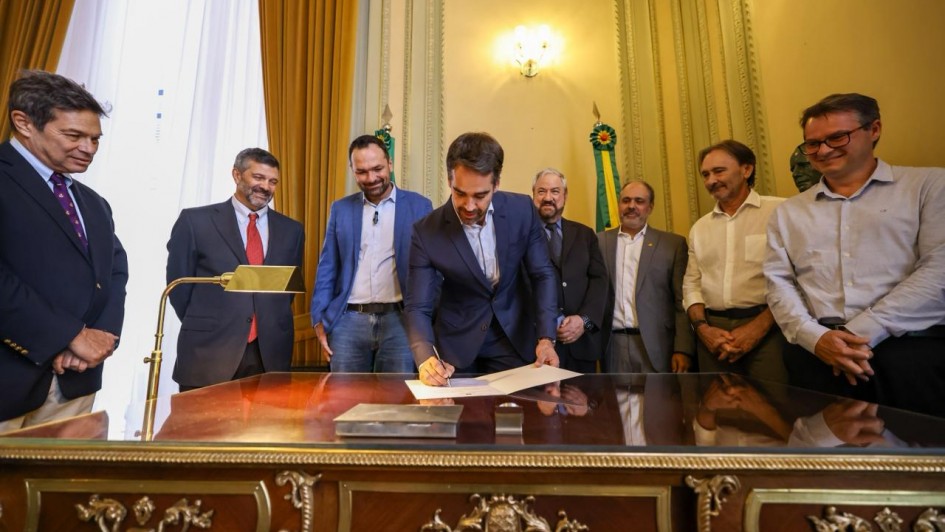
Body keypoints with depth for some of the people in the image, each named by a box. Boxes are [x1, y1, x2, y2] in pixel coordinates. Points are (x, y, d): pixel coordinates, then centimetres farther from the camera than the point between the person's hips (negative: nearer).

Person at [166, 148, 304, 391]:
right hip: (208, 353, -2)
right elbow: (179, 282, 4)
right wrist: (202, 327, 6)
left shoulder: (291, 229, 8)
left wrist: (272, 325, 9)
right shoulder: (196, 220, 0)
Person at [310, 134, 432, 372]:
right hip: (349, 320, 2)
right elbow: (327, 268, 11)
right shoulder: (340, 209, 10)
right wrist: (319, 319, 4)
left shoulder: (418, 206, 2)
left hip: (400, 320, -2)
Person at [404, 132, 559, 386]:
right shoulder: (426, 232, -19)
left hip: (514, 338, 2)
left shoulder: (522, 210, -14)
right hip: (457, 344, -1)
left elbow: (542, 274, -5)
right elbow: (418, 307, -16)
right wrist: (426, 357, -35)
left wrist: (546, 337, -15)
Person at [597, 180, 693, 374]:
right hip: (613, 345, 1)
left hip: (655, 347, -1)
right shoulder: (600, 241, 7)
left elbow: (682, 302, 1)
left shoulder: (673, 244, 4)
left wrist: (683, 349, -6)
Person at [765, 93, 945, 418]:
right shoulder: (787, 213, 16)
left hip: (914, 341, 0)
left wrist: (860, 332, -11)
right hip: (818, 347, 1)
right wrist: (815, 336, -9)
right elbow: (778, 282, 8)